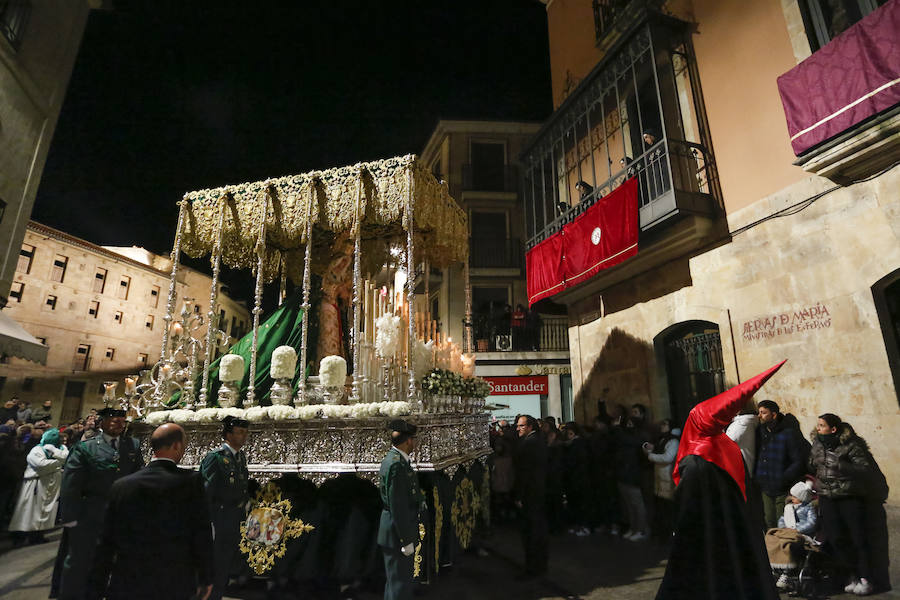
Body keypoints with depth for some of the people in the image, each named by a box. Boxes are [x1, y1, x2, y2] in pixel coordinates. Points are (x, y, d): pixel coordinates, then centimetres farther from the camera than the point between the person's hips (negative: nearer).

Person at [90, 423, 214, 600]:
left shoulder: (121, 485, -5)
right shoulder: (191, 481, -15)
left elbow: (106, 544, 0)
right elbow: (202, 535, -11)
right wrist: (206, 580, 2)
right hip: (177, 586, -1)